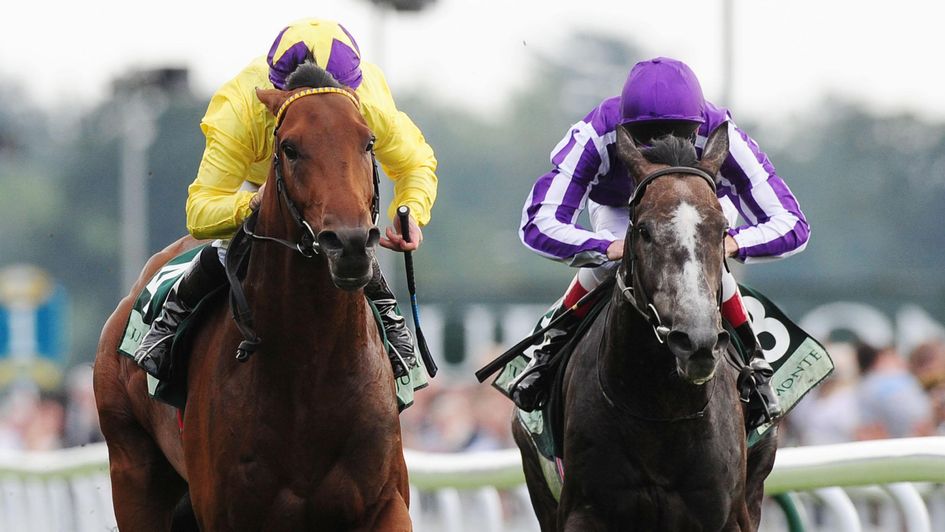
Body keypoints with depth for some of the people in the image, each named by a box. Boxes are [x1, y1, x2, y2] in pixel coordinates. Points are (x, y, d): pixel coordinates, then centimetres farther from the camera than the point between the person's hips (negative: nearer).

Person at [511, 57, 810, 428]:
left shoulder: (721, 139, -39)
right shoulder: (597, 137, -40)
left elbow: (791, 225, -37)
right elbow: (539, 224, -43)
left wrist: (732, 243, -58)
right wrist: (610, 248, -60)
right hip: (618, 205, 0)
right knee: (605, 262, -30)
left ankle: (751, 358, -5)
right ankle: (554, 346, -4)